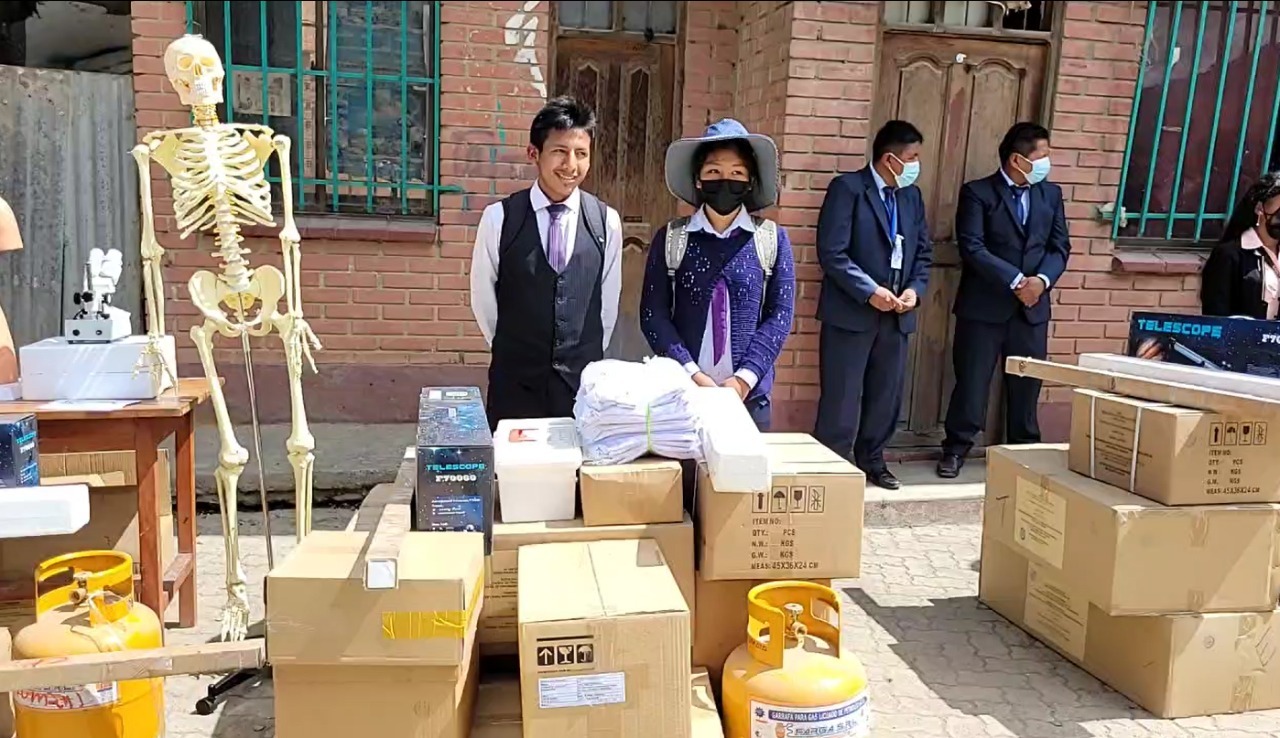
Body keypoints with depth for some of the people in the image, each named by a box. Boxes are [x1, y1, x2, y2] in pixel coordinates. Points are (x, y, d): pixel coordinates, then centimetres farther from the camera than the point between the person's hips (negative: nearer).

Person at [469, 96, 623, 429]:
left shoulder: (607, 221, -2)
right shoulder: (499, 218, -7)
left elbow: (608, 300, 8)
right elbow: (483, 296, 3)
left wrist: (587, 359, 11)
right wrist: (512, 350, 11)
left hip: (583, 382, 1)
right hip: (514, 382, -1)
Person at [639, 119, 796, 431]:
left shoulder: (773, 239, 3)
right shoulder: (670, 238, 2)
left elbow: (780, 315, -1)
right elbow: (653, 313, -2)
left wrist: (744, 379, -11)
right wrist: (691, 373, -13)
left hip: (750, 395, 0)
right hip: (680, 390, 0)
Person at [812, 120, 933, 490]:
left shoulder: (912, 195, 13)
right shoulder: (847, 188, -8)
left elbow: (923, 251, 16)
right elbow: (832, 252, -15)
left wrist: (915, 289, -3)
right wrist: (870, 291, -19)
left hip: (896, 316, 7)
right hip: (850, 313, -6)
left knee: (886, 396, 14)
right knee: (841, 399, 0)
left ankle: (872, 460, 29)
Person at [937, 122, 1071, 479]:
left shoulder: (1051, 193, 12)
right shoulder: (977, 192, -5)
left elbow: (1060, 245, 8)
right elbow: (972, 248, -14)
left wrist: (1042, 280, -11)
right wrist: (1015, 281, -18)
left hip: (1033, 307, 5)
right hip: (984, 305, -4)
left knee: (1027, 383, 11)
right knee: (972, 381, 1)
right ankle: (956, 448, 16)